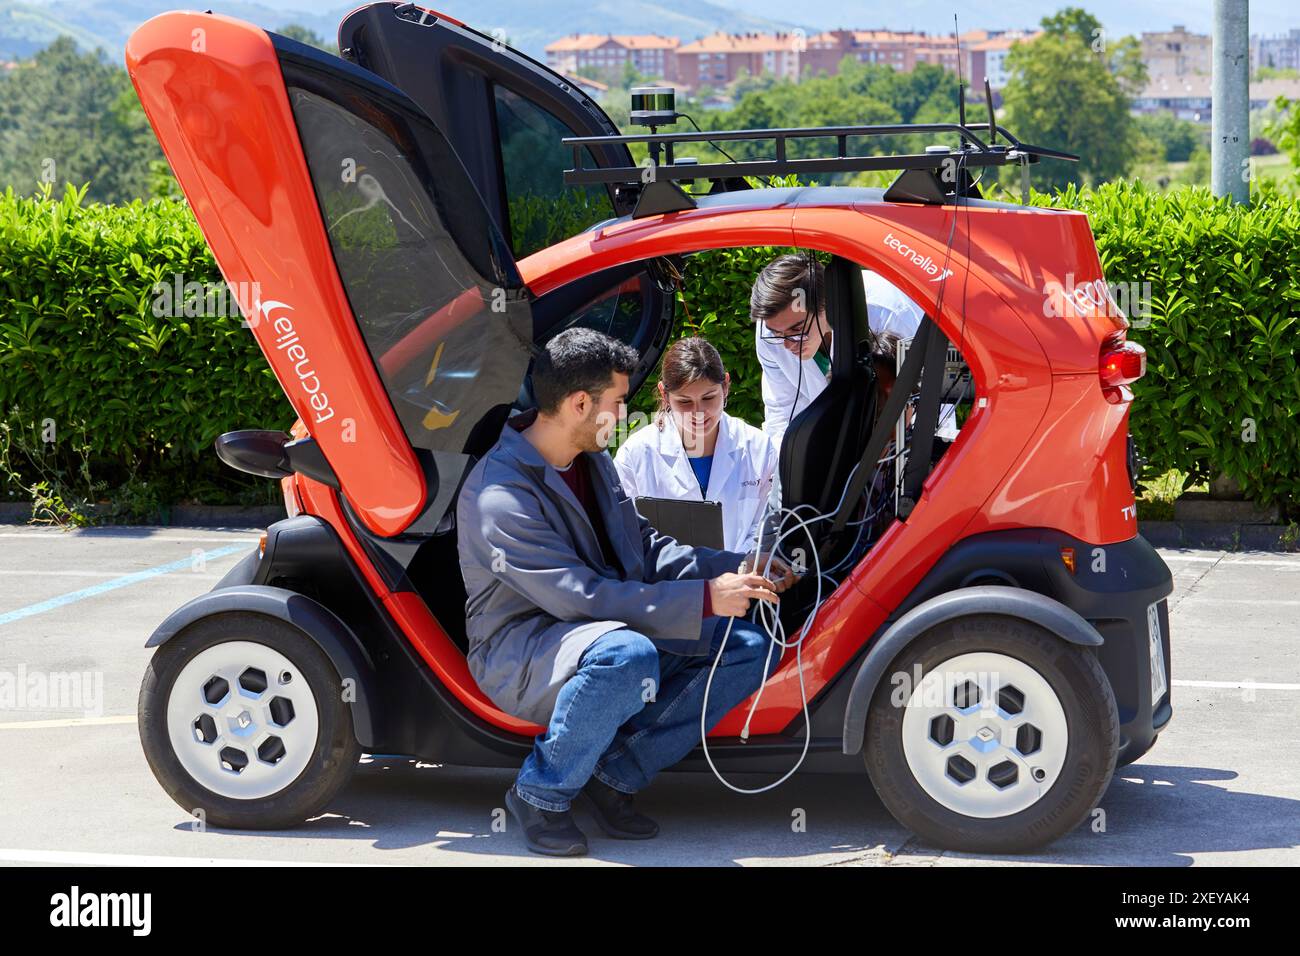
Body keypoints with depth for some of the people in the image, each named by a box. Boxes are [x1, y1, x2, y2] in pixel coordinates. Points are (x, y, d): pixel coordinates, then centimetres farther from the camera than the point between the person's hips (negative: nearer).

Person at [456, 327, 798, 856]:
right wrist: (704, 599, -29)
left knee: (750, 648, -7)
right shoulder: (500, 495, -23)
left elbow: (644, 547, 14)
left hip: (609, 630, 9)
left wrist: (735, 568, -1)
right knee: (628, 656, -41)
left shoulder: (591, 460, 7)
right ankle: (540, 792, -17)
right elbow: (582, 596, -28)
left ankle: (615, 774, -6)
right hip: (520, 652, -9)